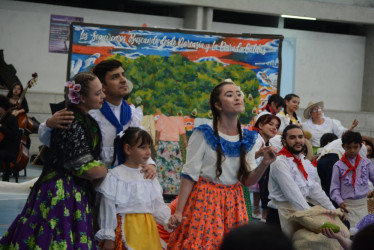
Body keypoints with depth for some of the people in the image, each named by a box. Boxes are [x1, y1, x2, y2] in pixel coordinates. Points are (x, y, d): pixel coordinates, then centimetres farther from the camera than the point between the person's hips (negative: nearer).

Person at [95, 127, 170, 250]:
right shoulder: (114, 176, -6)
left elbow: (158, 205, 10)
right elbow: (108, 208, -7)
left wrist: (170, 220, -7)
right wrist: (108, 237, -9)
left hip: (148, 230, 5)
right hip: (127, 230, -5)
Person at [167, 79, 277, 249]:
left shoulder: (247, 138, 4)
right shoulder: (204, 134, -10)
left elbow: (248, 181, 6)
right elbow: (189, 175, -10)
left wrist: (264, 164, -13)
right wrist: (178, 212, -14)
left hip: (233, 202, 4)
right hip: (204, 199, -4)